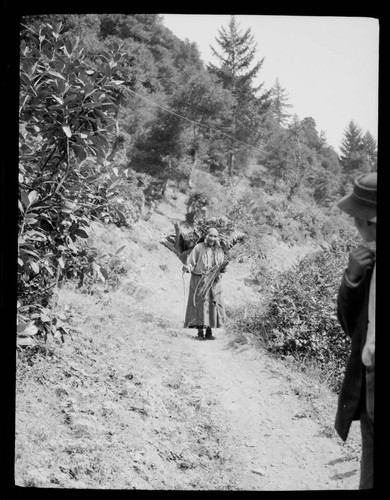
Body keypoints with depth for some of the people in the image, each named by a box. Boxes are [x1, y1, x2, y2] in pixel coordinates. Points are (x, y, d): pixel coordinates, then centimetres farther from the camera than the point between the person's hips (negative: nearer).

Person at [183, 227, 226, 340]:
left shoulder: (219, 251, 11)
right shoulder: (199, 247, -3)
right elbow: (191, 262, -6)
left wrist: (222, 270, -6)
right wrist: (188, 268, -27)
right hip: (199, 280, -4)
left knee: (214, 305, 1)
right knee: (200, 304, -7)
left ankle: (209, 331, 9)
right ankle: (200, 331, -2)